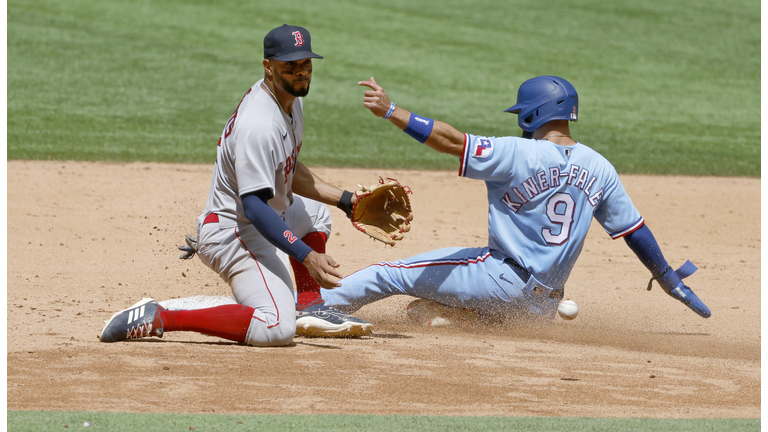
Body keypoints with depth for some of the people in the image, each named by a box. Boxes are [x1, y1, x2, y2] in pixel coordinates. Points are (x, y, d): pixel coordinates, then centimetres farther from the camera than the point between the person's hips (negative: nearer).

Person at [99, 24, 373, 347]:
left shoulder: (292, 100, 7)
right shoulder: (259, 125, -26)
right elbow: (254, 206, -31)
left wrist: (345, 200, 12)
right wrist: (307, 256, -37)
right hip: (237, 235, -11)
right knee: (276, 328, -28)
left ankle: (309, 306, 22)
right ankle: (158, 319, -23)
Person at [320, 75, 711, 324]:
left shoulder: (518, 154, -12)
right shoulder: (600, 168, 5)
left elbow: (453, 141, -19)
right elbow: (635, 230, 9)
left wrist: (391, 111, -17)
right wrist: (669, 279, 19)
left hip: (501, 282, -6)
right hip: (542, 306, 6)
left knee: (393, 272, 0)